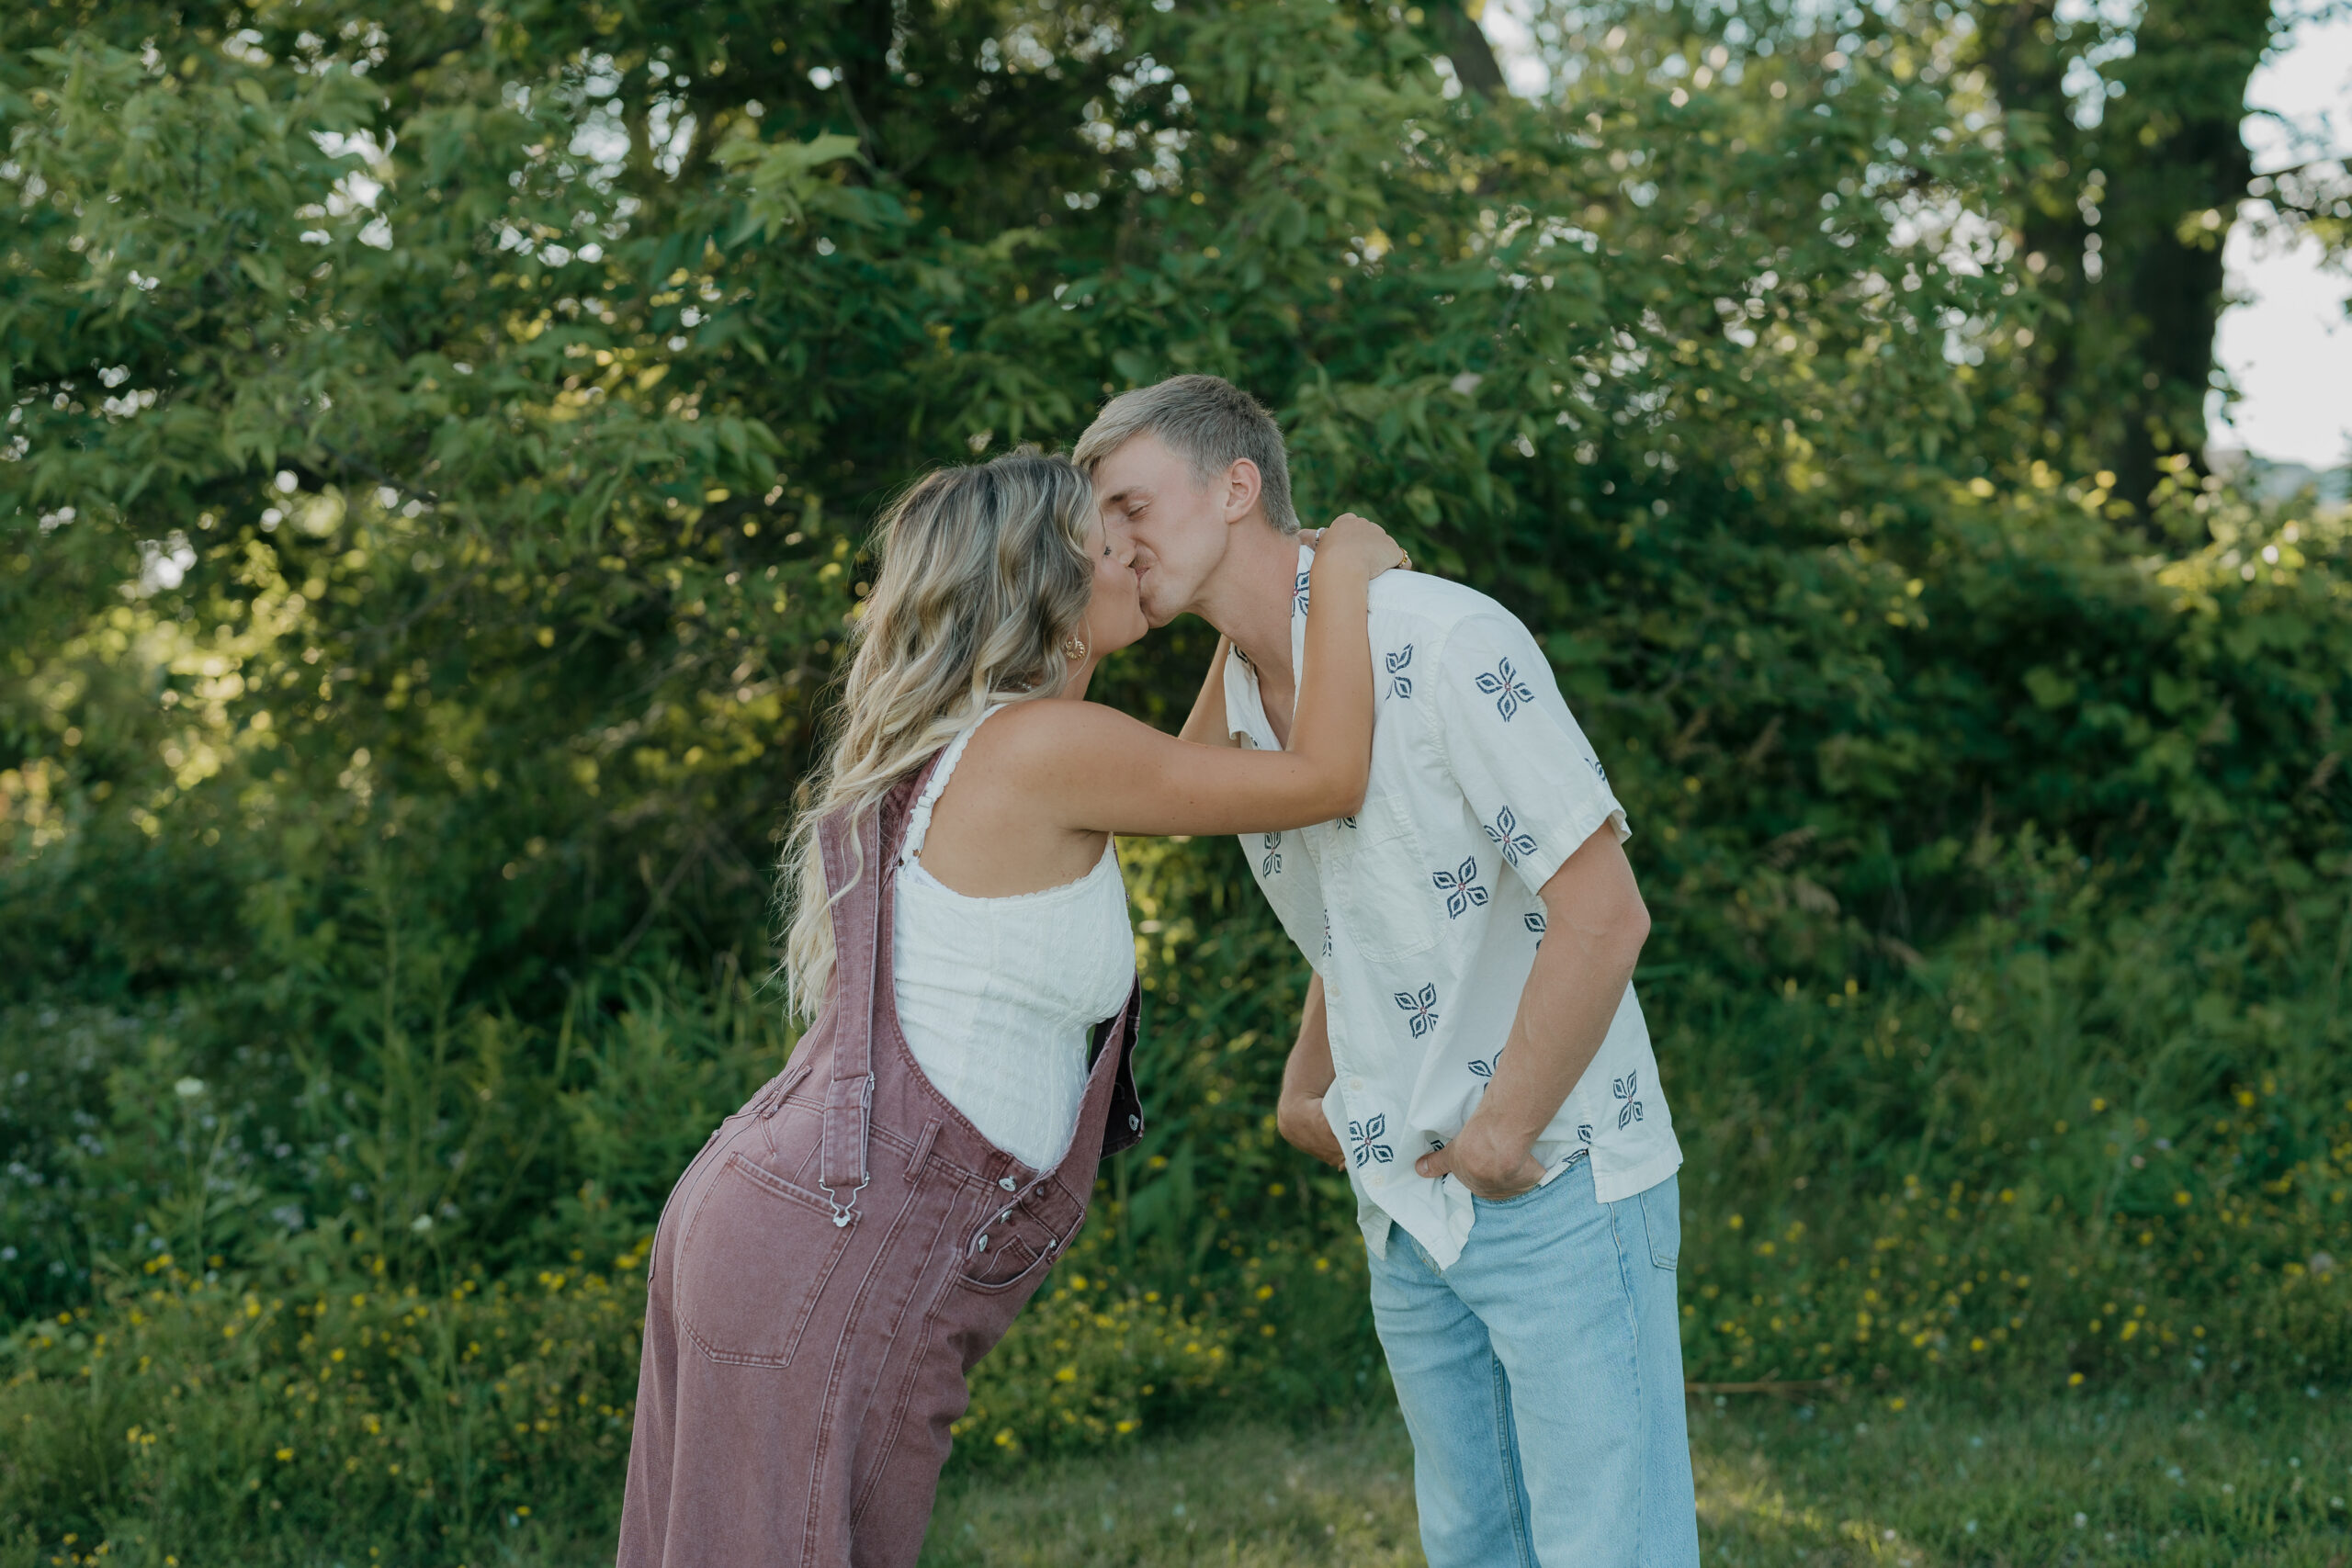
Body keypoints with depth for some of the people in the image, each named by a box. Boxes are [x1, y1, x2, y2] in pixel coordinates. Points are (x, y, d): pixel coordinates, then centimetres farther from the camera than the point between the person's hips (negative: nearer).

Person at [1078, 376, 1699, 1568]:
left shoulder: (1441, 642, -17)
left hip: (1561, 1186, -8)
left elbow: (1603, 911, -20)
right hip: (1409, 1209, 8)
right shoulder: (1237, 709, 9)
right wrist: (1303, 1094, 13)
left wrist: (1501, 1136, -15)